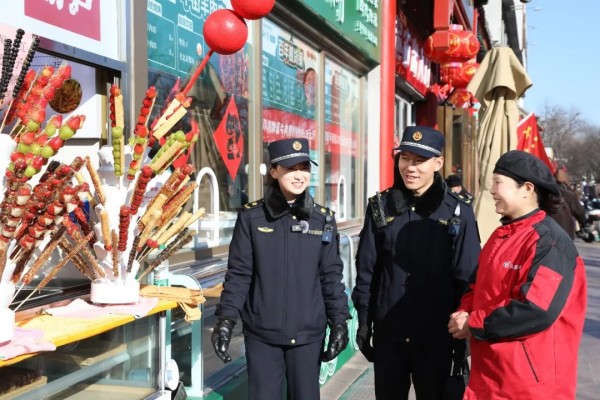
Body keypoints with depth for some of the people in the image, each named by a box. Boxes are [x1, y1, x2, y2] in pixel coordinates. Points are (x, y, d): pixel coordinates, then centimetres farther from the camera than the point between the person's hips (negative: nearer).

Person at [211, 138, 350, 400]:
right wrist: (227, 318, -10)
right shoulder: (251, 217, -3)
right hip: (261, 332, -1)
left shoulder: (323, 219, 2)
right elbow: (238, 273, -2)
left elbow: (332, 275, 5)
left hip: (308, 333, 2)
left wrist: (339, 321, 0)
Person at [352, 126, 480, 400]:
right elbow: (366, 269, 3)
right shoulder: (381, 207, 0)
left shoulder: (458, 213, -5)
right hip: (388, 333, 2)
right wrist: (364, 322, 2)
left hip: (436, 336, -1)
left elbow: (467, 278, -3)